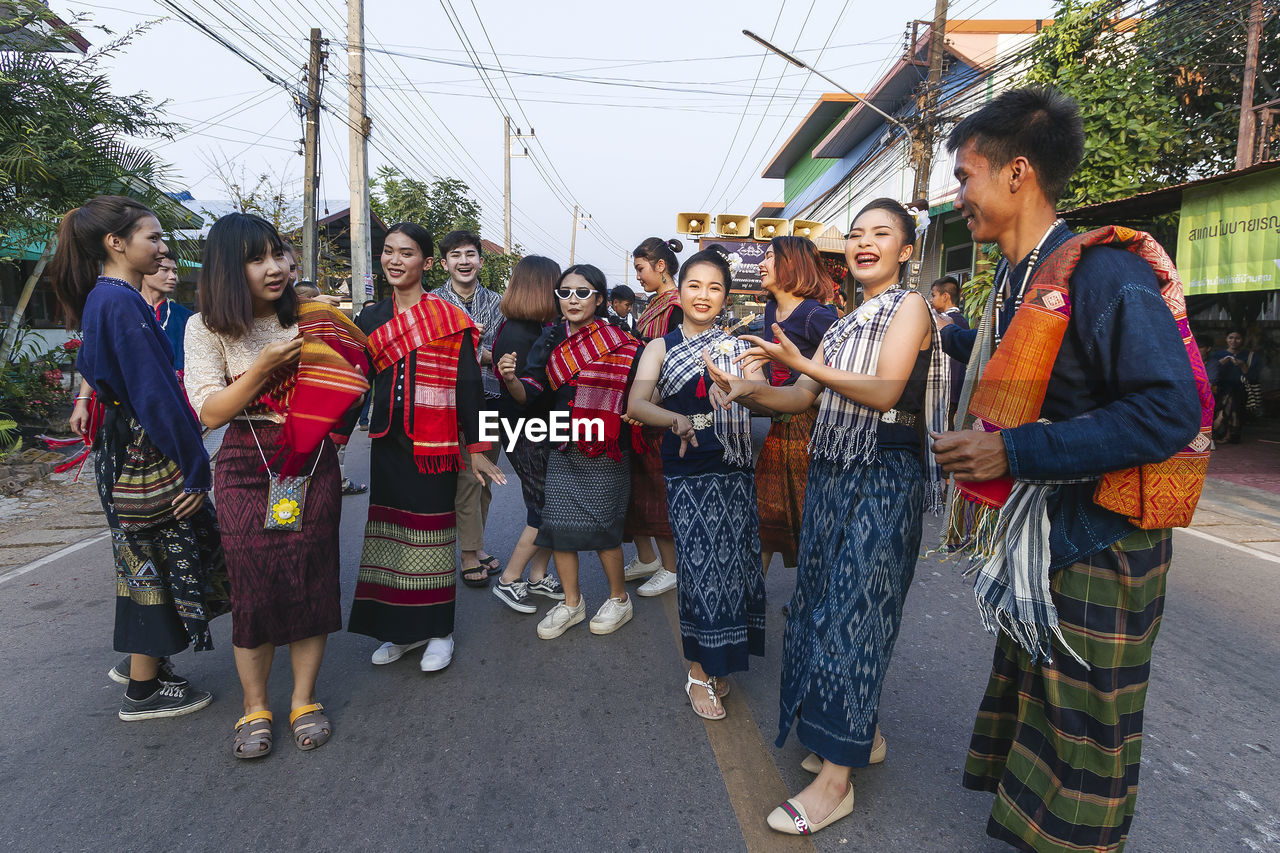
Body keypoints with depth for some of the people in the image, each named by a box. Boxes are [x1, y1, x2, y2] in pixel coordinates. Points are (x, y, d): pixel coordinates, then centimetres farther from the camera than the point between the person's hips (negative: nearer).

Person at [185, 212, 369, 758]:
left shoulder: (311, 318, 4)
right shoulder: (208, 328, -1)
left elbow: (346, 382, 13)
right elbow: (209, 412, -7)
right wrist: (263, 367, -19)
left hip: (313, 465, 2)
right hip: (248, 468, -1)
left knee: (311, 579, 4)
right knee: (253, 586, 1)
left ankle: (304, 700, 20)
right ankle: (255, 707, 20)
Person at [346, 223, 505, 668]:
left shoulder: (450, 319, -3)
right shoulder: (370, 320, 10)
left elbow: (468, 386, -4)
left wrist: (475, 448, -5)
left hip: (433, 444, -4)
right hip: (387, 443, 5)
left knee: (431, 533, 1)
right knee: (391, 531, 9)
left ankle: (438, 631, 17)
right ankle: (401, 628, 24)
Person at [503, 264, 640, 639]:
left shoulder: (620, 343, -6)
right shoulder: (550, 340, 4)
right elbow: (529, 393, -5)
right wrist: (511, 379, -25)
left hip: (604, 452, -4)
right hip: (562, 449, 4)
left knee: (602, 526, 1)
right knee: (557, 524, 4)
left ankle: (619, 598, 25)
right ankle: (572, 602, 24)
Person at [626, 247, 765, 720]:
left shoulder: (738, 347, 11)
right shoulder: (661, 347, 6)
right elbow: (636, 404, -10)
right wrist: (677, 420, -29)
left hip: (734, 469, 2)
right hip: (686, 472, -2)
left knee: (730, 561, 6)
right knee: (699, 564, -4)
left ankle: (719, 661, 28)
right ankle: (699, 672, 15)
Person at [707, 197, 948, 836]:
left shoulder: (910, 306, -3)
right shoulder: (847, 321, 19)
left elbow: (885, 391, -17)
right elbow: (805, 396, 11)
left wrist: (802, 362, -25)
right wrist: (747, 391, -6)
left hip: (884, 477, -8)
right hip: (832, 471, 8)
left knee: (852, 614, -7)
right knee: (824, 605, 9)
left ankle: (836, 778, 1)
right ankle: (864, 735, 27)